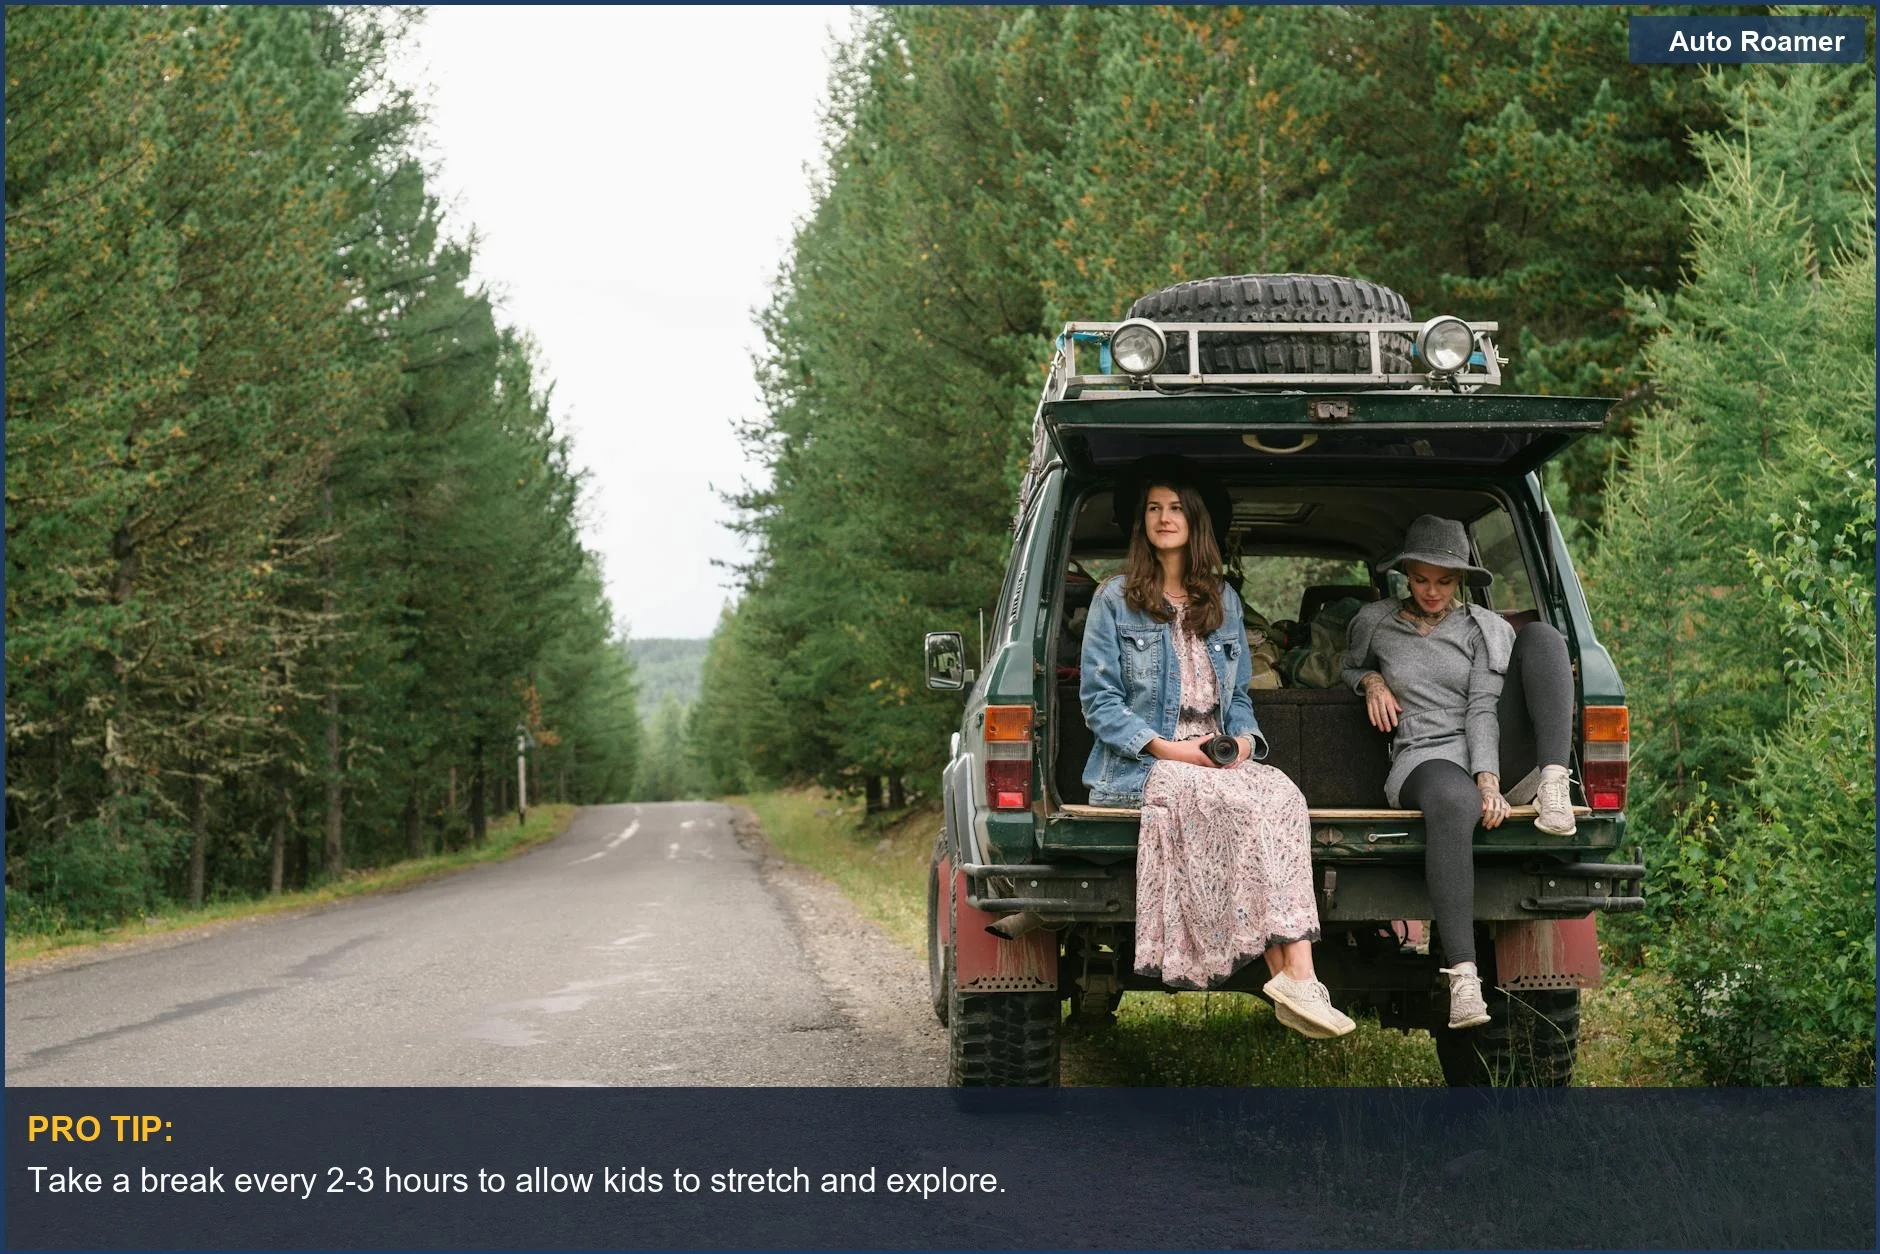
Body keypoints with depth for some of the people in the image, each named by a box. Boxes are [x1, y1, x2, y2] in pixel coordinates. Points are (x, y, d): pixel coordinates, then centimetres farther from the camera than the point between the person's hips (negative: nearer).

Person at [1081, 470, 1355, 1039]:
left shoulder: (1222, 602, 20)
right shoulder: (1115, 599, 6)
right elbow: (1099, 701, -1)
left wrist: (1243, 737, -1)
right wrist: (1166, 748, -13)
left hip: (1218, 758, 4)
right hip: (1140, 765, -4)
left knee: (1282, 796, -31)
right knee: (1239, 804, -34)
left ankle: (1297, 977, -42)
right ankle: (1291, 976, -36)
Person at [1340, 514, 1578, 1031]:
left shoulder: (1485, 628, 12)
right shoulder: (1375, 623, 15)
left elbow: (1483, 709, -2)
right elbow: (1345, 667, 34)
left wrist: (1489, 779, -18)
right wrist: (1371, 680, 8)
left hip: (1492, 751, 2)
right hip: (1423, 759, -2)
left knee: (1541, 636, -15)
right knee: (1453, 801, -44)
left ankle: (1552, 783, -33)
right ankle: (1462, 975, -53)